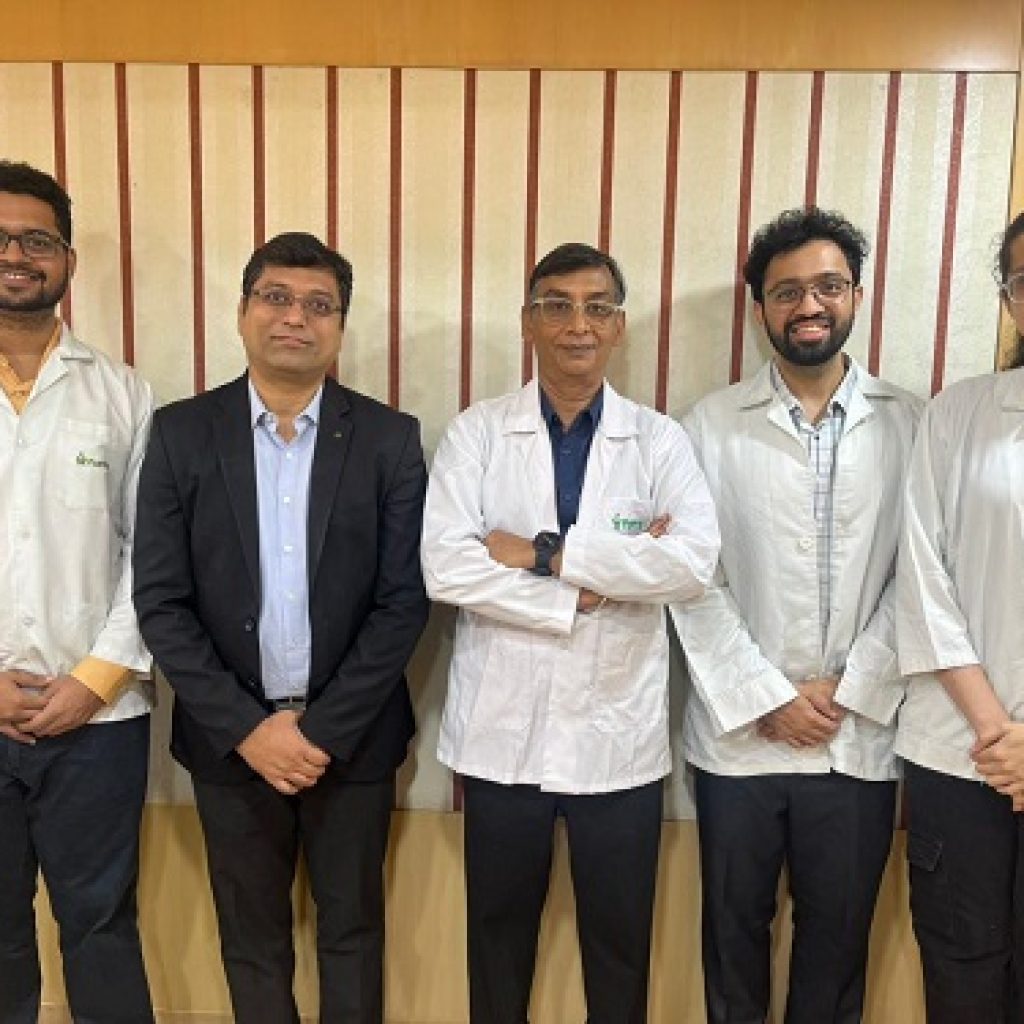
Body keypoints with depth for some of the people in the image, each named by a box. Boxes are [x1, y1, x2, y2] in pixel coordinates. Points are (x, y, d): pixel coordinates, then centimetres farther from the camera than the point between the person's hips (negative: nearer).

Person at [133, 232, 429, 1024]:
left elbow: (404, 601, -8)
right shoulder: (182, 432, -3)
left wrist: (321, 729, -13)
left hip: (351, 737, 0)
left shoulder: (389, 439, -5)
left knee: (352, 928, 18)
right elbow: (160, 601, -5)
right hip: (229, 738, 1)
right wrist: (247, 728, -12)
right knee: (252, 936, 19)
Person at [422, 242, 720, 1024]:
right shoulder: (476, 433, -2)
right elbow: (445, 568, -15)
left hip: (619, 736, 1)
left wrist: (548, 554, -19)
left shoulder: (660, 440, -1)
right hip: (502, 732, 0)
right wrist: (590, 588, -18)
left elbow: (695, 562, -17)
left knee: (621, 937, 18)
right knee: (499, 929, 20)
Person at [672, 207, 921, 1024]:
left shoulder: (909, 424, 1)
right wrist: (768, 699, -10)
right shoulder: (714, 424, -2)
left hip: (860, 738, 1)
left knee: (838, 933, 16)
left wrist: (850, 694, -10)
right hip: (738, 735, 0)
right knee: (734, 926, 16)